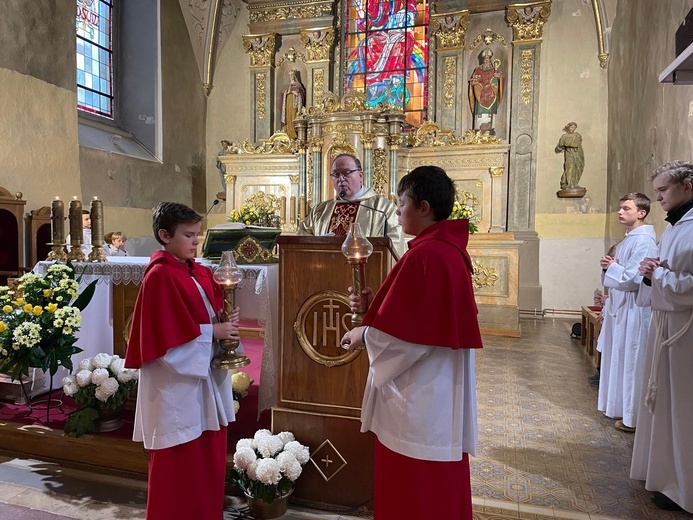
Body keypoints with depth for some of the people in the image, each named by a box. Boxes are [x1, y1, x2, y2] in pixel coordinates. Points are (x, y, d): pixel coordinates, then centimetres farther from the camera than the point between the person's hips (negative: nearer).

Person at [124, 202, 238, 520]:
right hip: (176, 381, -8)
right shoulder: (160, 276, -15)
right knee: (179, 464, 6)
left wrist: (227, 324, -8)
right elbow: (166, 334, -20)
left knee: (207, 459, 17)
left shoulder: (198, 272, 9)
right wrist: (212, 332, -17)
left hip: (204, 376, 8)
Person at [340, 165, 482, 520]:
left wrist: (364, 335, -6)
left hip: (418, 400, -10)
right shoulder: (451, 248, 7)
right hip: (439, 392, 10)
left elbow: (404, 332, -23)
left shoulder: (425, 255, -23)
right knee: (438, 486, 23)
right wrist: (376, 302, 7)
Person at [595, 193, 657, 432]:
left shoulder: (643, 241, -16)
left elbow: (633, 279, -23)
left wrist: (611, 267, -9)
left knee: (631, 362, -1)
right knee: (619, 360, 16)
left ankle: (634, 417, 10)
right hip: (619, 309, 10)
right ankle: (621, 408, 29)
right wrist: (609, 266, 0)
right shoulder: (626, 241, 14)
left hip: (633, 311, -10)